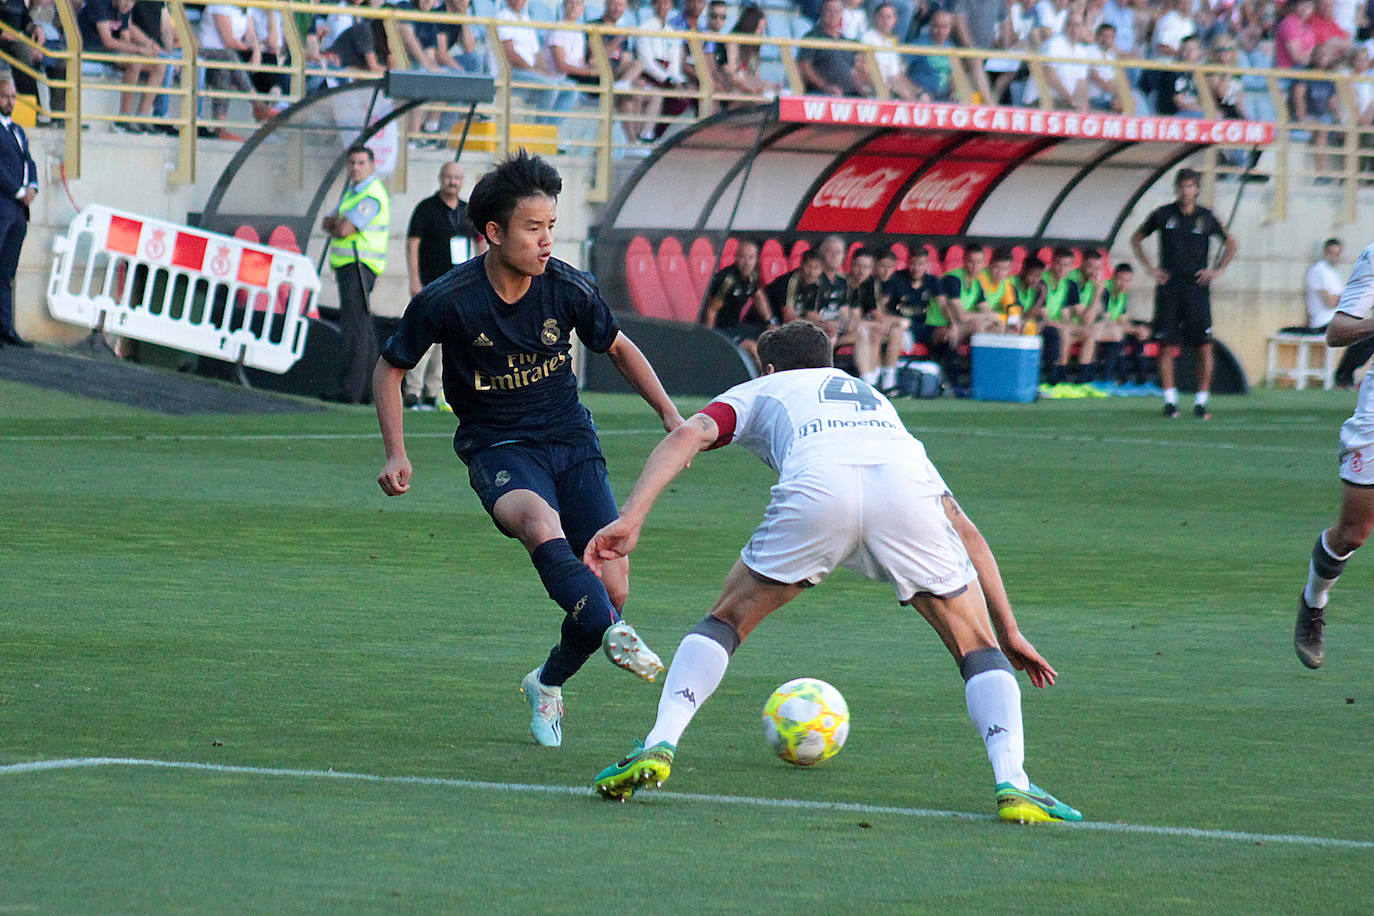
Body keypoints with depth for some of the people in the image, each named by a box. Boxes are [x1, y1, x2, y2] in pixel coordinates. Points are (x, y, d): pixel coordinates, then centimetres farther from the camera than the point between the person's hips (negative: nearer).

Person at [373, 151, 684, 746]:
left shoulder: (567, 288, -7)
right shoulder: (448, 300, -14)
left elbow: (617, 347, 13)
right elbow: (390, 368, 3)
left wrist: (670, 415, 7)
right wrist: (396, 455, -6)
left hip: (570, 438, 3)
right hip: (496, 446, -3)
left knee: (613, 585, -8)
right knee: (539, 521, -39)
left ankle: (549, 683, 18)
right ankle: (608, 630, -50)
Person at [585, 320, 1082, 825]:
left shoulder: (760, 391, 37)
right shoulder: (875, 401, 44)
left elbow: (689, 434, 13)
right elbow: (964, 529, 41)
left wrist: (631, 518, 4)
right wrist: (1008, 631, 42)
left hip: (816, 490, -2)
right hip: (906, 492, 2)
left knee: (726, 620, 21)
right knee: (976, 645, 18)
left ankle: (659, 745, 4)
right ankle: (1012, 781, -3)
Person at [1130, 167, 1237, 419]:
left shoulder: (1206, 217, 5)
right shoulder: (1163, 215, 4)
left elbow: (1231, 243, 19)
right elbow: (1137, 239, 17)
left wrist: (1218, 270, 7)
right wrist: (1150, 268, 7)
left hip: (1197, 287, 0)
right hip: (1168, 288, 0)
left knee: (1204, 347, -5)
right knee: (1166, 345, -3)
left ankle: (1201, 401, 2)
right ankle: (1170, 400, 6)